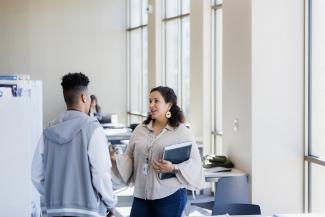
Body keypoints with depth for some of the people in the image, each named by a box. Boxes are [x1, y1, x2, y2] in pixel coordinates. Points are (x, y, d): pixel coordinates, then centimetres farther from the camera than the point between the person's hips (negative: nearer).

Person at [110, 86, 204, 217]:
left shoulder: (182, 132, -3)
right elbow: (129, 159, 9)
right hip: (141, 194, 4)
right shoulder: (140, 130, 9)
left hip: (170, 196, -4)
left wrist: (174, 168, -21)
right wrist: (115, 157, -9)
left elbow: (195, 163, -7)